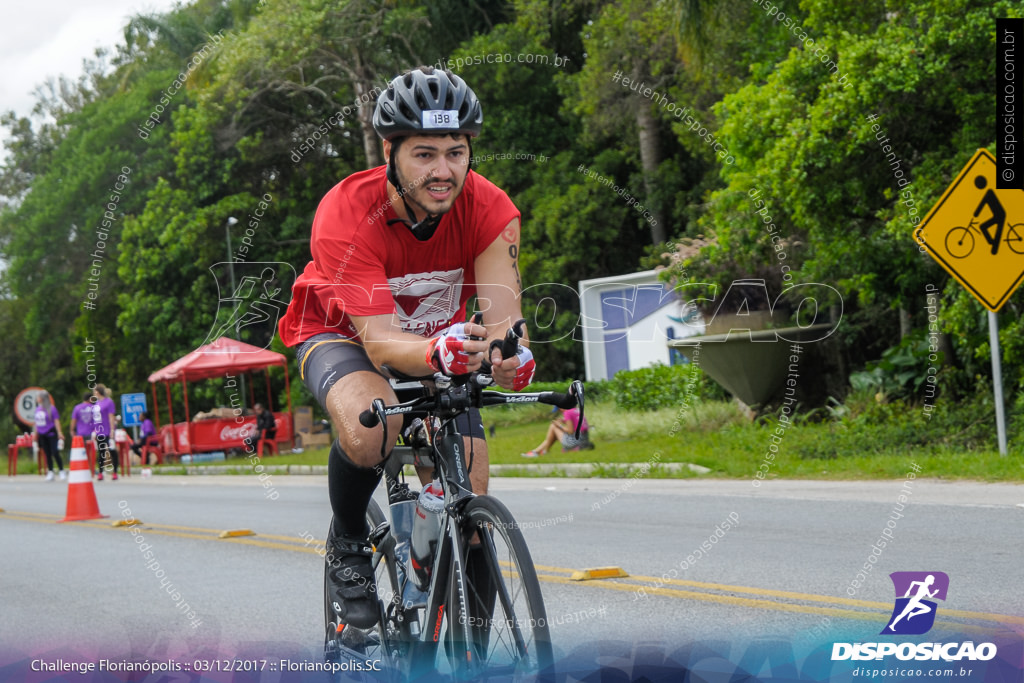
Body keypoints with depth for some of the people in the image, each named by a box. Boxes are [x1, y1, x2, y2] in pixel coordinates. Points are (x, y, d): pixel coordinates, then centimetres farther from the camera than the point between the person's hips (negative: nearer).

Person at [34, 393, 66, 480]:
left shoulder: (52, 408, -8)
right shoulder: (38, 409, 9)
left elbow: (56, 421, -9)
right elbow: (36, 423, 17)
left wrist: (59, 433, -14)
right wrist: (36, 435, 18)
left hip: (51, 434, -6)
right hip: (42, 435, 6)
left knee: (55, 453, -8)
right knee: (47, 454, 9)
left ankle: (62, 471, 2)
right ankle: (50, 473, 14)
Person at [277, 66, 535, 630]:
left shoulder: (488, 208, -26)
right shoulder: (346, 214, -34)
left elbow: (503, 314, -35)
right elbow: (382, 342, -41)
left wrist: (508, 355, -59)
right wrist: (437, 353, -63)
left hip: (439, 337, 3)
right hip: (340, 333, -3)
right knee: (369, 426, -37)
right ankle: (347, 545, -7)